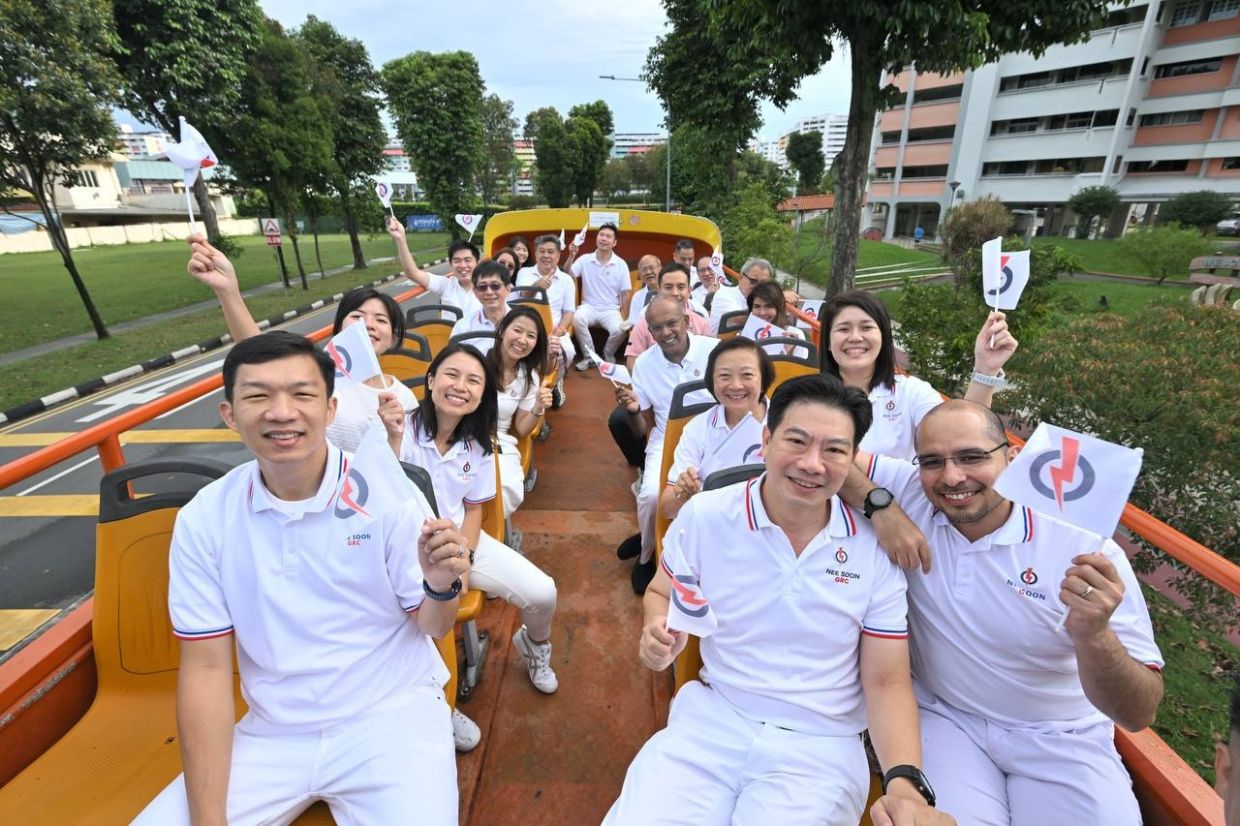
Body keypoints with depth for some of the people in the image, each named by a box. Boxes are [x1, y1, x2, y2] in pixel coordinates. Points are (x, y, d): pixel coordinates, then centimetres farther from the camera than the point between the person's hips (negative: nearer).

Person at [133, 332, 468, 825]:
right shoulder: (202, 519, -6)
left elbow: (432, 628, -5)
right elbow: (205, 668, -1)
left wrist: (440, 587, -29)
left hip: (391, 714, -3)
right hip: (273, 733, 3)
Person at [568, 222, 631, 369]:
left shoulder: (621, 264, 0)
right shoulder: (585, 260, 1)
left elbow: (626, 294, 2)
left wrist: (624, 318, -5)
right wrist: (571, 256, -16)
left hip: (611, 310, 0)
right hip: (589, 306, 0)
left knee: (619, 330, -31)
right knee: (577, 319, -34)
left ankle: (608, 355, 5)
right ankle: (590, 357, -11)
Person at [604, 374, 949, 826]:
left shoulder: (877, 551, -7)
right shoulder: (703, 516, -9)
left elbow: (886, 682, -2)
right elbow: (661, 593, 8)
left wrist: (906, 781, -18)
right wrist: (660, 633, -14)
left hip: (820, 746, 1)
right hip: (710, 720, 0)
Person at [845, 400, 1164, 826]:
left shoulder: (1082, 548, -18)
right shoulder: (911, 495, -14)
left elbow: (1139, 715, -17)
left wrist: (1092, 635, -37)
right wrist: (879, 503, -25)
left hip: (1060, 738, 1)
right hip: (944, 719, 0)